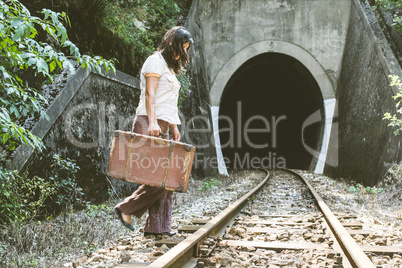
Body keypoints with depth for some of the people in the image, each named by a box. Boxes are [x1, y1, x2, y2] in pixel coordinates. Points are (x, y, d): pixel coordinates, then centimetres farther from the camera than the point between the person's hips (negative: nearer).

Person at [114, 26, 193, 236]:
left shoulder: (169, 67, 25)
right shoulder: (155, 61, -3)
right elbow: (149, 94, -14)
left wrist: (174, 127, 21)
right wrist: (152, 122, -24)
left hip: (161, 127, 9)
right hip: (149, 124, -9)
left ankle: (158, 227, 6)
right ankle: (127, 208, 0)